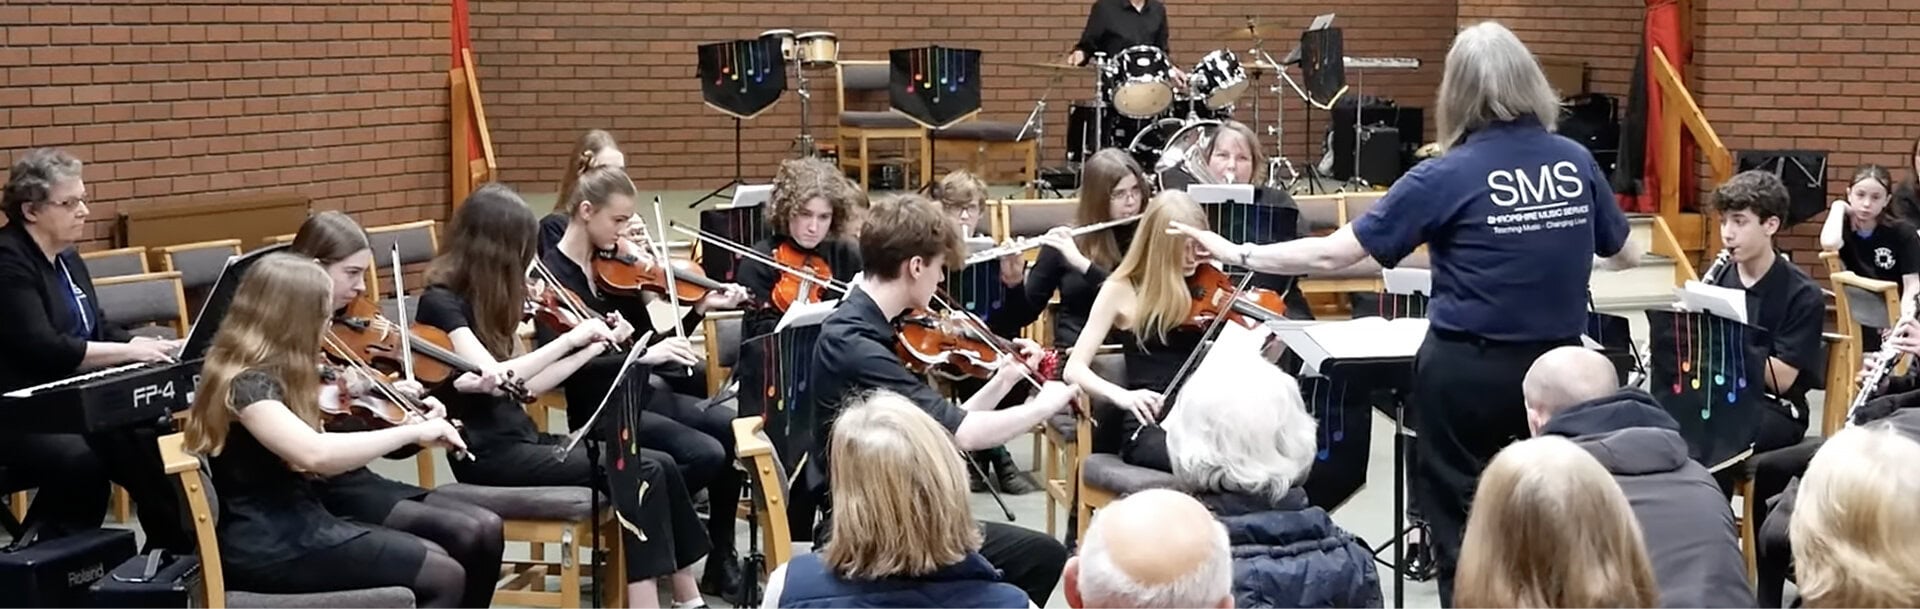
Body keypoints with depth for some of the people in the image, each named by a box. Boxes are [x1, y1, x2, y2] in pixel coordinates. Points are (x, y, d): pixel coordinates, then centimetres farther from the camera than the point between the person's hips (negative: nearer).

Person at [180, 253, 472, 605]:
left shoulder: (269, 374, 9)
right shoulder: (245, 384, -20)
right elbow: (316, 453, -37)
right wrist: (413, 431, -30)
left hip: (293, 527, 10)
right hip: (267, 548, -10)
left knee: (434, 557, 13)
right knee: (444, 578, -8)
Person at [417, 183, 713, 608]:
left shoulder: (482, 298, 14)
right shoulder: (441, 302, -12)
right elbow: (494, 377, -26)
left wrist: (595, 347, 10)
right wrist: (568, 339, -20)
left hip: (520, 437, 8)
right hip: (488, 453, -8)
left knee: (661, 465, -8)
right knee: (639, 474, -21)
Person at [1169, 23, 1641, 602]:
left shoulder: (1448, 176, -12)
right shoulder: (1577, 162, 0)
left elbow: (1332, 253, -12)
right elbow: (1626, 257, 16)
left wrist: (1239, 254, -1)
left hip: (1469, 371, -4)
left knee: (1460, 527, 10)